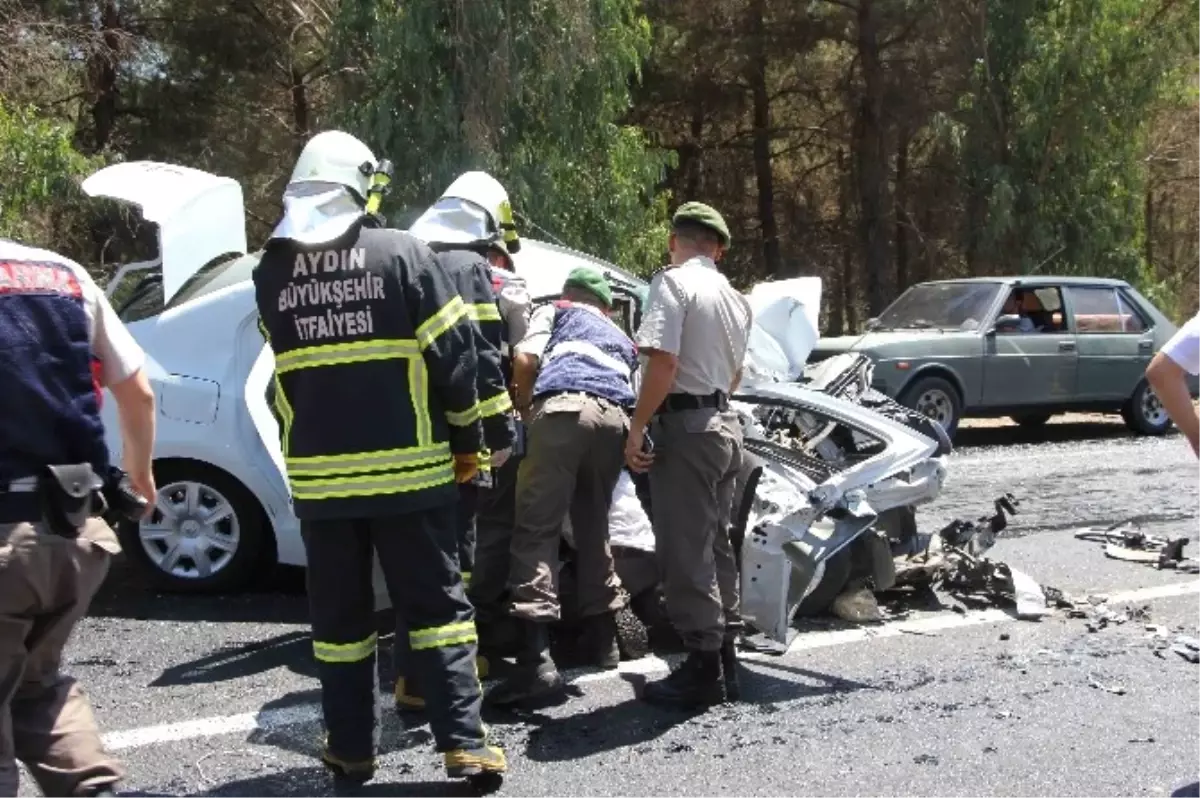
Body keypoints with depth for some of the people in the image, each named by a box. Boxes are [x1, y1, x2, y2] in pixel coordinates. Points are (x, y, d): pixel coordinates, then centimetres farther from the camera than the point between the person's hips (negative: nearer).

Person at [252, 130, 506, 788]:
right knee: (436, 606, 6)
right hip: (407, 468, -2)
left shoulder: (270, 272, 3)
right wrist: (466, 439, 4)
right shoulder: (402, 253, -6)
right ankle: (463, 743, 4)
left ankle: (351, 749, 19)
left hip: (319, 475, 2)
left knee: (339, 616, 12)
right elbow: (452, 353, -6)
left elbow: (288, 373, 12)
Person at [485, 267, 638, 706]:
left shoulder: (554, 311, 27)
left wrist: (525, 411, 22)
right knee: (593, 528, 20)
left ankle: (536, 659, -22)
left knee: (536, 530, -10)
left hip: (563, 407, -5)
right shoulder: (621, 339, 39)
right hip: (614, 416, 5)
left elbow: (525, 360, 10)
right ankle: (602, 638, 24)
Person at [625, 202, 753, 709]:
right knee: (715, 546, 15)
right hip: (723, 424, 9)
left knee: (685, 553, -4)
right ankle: (723, 661, 22)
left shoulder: (674, 283, -10)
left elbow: (663, 363, -21)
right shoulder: (735, 298, 16)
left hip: (684, 426, -9)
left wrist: (637, 428, -17)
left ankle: (703, 669, 0)